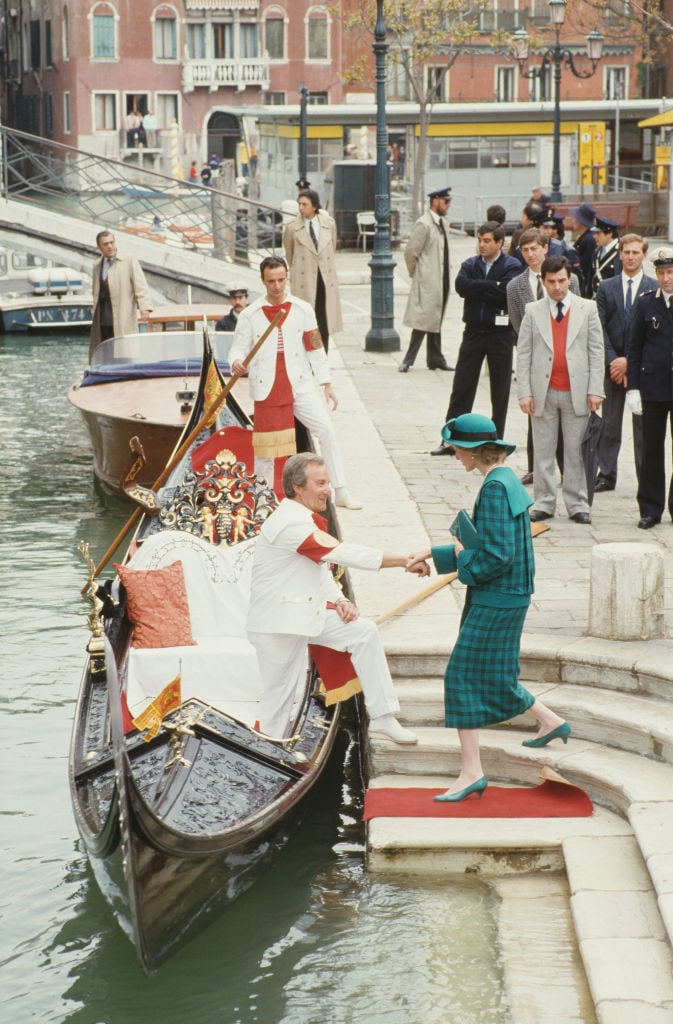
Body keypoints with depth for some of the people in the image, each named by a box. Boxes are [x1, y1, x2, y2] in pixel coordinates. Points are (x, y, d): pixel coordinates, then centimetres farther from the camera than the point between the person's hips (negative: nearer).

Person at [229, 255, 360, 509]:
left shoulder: (302, 309, 5)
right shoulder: (250, 315, 1)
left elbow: (315, 348, 7)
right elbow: (239, 348, 1)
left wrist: (326, 384, 5)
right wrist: (236, 362, -23)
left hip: (300, 383, 1)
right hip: (267, 388, -1)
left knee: (326, 430, -9)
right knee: (265, 444, 2)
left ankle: (341, 493, -3)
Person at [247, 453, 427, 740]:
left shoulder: (306, 520, 13)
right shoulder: (290, 523, -21)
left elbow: (322, 569, 18)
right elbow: (345, 554, -25)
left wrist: (339, 601, -4)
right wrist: (405, 561, -22)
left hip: (307, 614, 10)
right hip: (278, 623, -10)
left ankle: (381, 716, 8)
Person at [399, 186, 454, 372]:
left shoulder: (442, 223, 13)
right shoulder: (423, 224, -14)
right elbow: (410, 252, -15)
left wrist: (447, 279, 16)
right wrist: (415, 273, -5)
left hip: (440, 282, 8)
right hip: (427, 282, -8)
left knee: (435, 321, 13)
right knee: (424, 321, -9)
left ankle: (435, 360, 19)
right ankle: (408, 360, -4)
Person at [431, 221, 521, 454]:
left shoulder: (511, 266, -4)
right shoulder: (470, 264, 8)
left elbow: (505, 293, -20)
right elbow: (461, 285, -11)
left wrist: (477, 289, -11)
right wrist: (492, 286, -14)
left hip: (500, 333, -3)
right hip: (474, 331, 3)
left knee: (500, 391, 4)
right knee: (461, 388, 5)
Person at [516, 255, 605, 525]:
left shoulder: (587, 309, 5)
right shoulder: (533, 311, 5)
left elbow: (596, 351, 3)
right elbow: (523, 354, 4)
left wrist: (595, 390, -5)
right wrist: (524, 392, -4)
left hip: (577, 392, -1)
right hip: (543, 392, 1)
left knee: (576, 451, 3)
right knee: (542, 452, 5)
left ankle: (577, 505, 11)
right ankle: (544, 504, 14)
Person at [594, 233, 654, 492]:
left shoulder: (655, 288, 1)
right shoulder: (606, 287, 9)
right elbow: (600, 328, 4)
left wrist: (630, 361, -9)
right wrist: (612, 360, -8)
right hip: (612, 364, 2)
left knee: (644, 425, 1)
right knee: (609, 424, 5)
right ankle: (606, 475, 12)